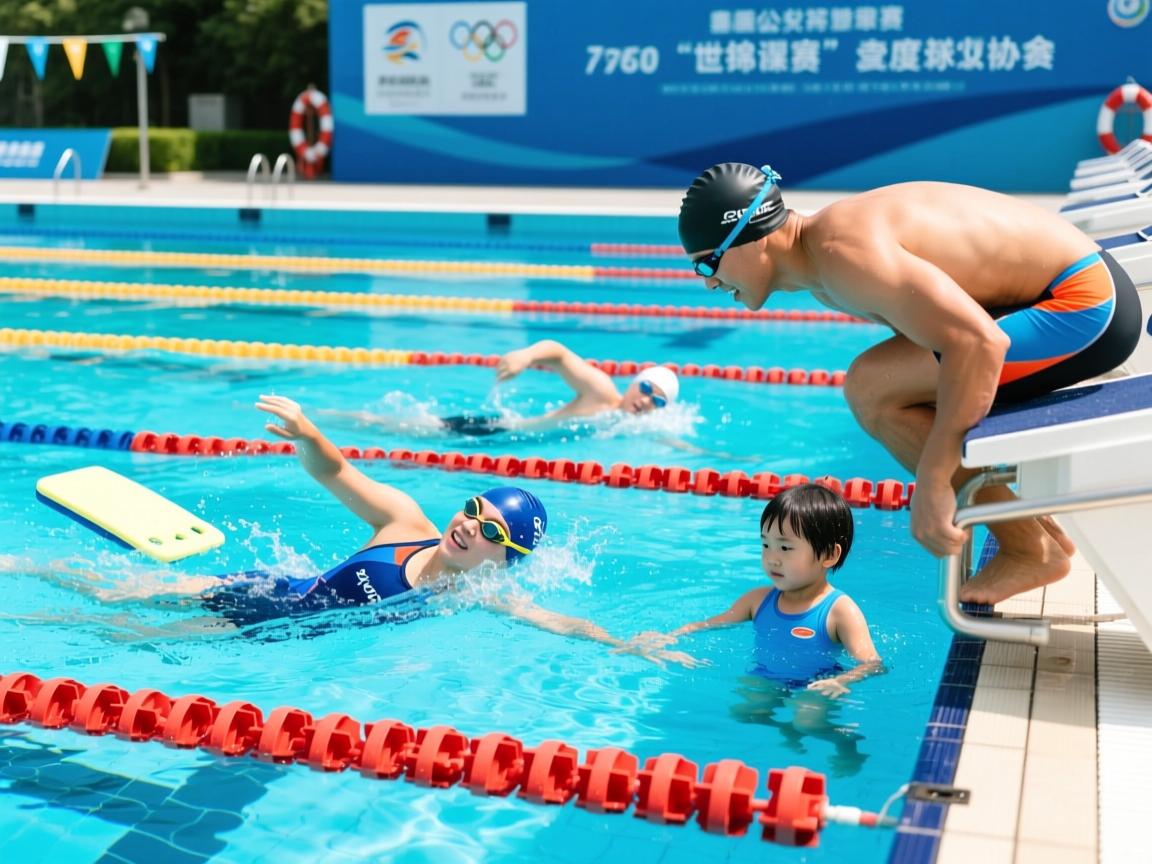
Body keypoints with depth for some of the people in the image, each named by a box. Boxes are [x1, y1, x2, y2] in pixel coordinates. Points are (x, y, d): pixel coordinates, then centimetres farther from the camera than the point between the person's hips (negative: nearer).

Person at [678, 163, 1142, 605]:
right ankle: (1037, 526, 23)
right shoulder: (822, 245, 7)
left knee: (872, 387, -19)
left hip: (1087, 307, -10)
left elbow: (980, 343, -34)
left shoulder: (844, 256, -24)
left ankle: (1030, 550, -8)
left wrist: (931, 483, -32)